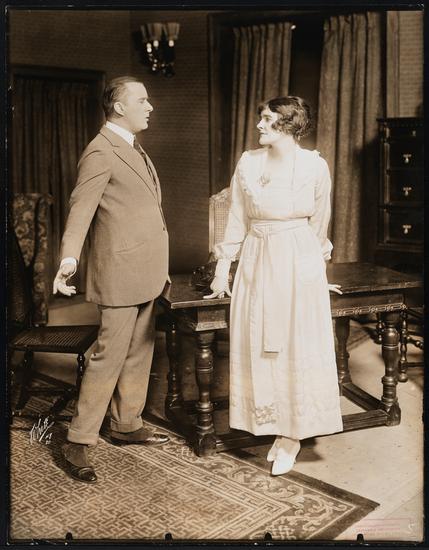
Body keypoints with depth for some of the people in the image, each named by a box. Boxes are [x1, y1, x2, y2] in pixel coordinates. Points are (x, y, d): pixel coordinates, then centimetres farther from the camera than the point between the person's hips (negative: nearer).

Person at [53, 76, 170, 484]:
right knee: (110, 356, -5)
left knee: (139, 352, 16)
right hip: (120, 272, -10)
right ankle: (78, 442, 7)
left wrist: (158, 267, 23)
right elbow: (80, 209, -23)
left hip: (144, 273, 10)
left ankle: (125, 424, 30)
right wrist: (68, 259, -38)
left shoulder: (132, 149, 16)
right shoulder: (101, 152, -14)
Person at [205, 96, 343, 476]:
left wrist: (317, 268, 10)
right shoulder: (248, 163, 2)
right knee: (259, 349, 6)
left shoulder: (315, 166, -4)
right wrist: (222, 270, 7)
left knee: (299, 348, 2)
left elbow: (319, 227, 4)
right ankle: (277, 430, 23)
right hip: (257, 263, 3)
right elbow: (237, 222, 6)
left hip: (299, 265, -3)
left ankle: (293, 436, 16)